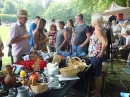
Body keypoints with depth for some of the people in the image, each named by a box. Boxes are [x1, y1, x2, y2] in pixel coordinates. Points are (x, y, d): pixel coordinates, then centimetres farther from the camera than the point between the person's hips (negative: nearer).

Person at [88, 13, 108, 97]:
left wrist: (101, 54, -20)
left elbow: (105, 43, -32)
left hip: (96, 56, -10)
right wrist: (102, 52, 15)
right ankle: (97, 90, 35)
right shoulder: (100, 29, 10)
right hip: (95, 56, 10)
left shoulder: (97, 30, -19)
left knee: (97, 75, 2)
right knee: (98, 74, 20)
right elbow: (105, 41, 18)